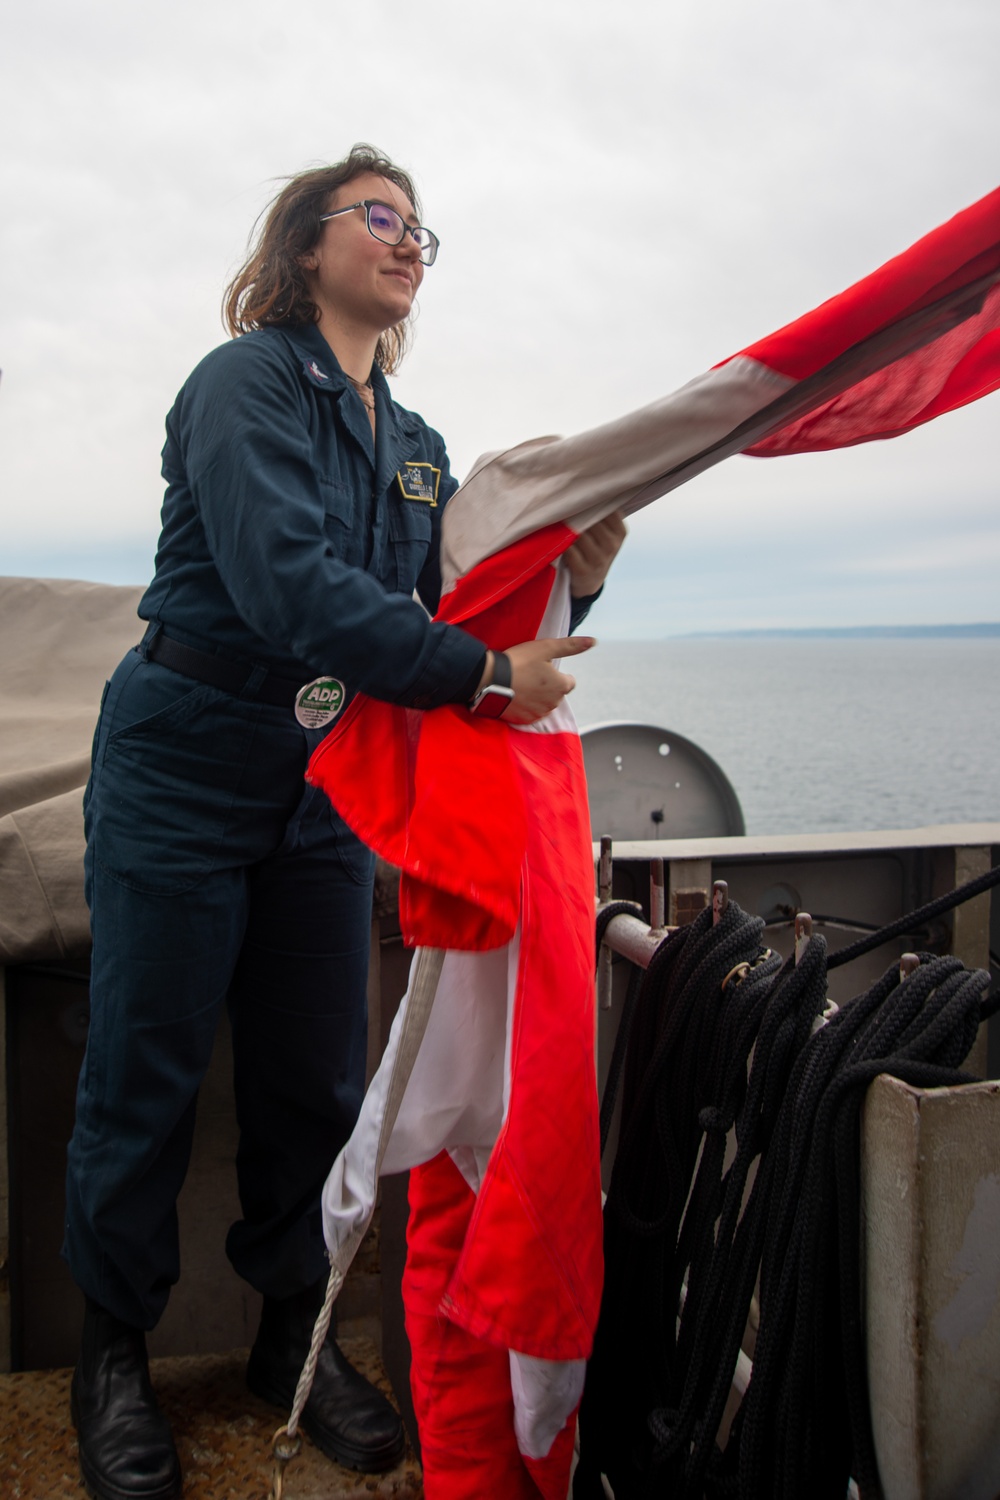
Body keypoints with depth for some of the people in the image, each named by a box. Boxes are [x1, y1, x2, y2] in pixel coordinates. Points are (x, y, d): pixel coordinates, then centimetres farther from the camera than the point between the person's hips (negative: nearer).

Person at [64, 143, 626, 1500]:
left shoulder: (417, 445, 12)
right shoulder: (248, 382, -10)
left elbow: (463, 611, 7)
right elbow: (287, 583, -25)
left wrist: (567, 582, -12)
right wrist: (479, 672, -29)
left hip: (327, 799, 6)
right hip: (186, 775, -6)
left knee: (314, 1084, 11)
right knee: (145, 1080, 4)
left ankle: (295, 1334, 30)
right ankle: (114, 1352, 25)